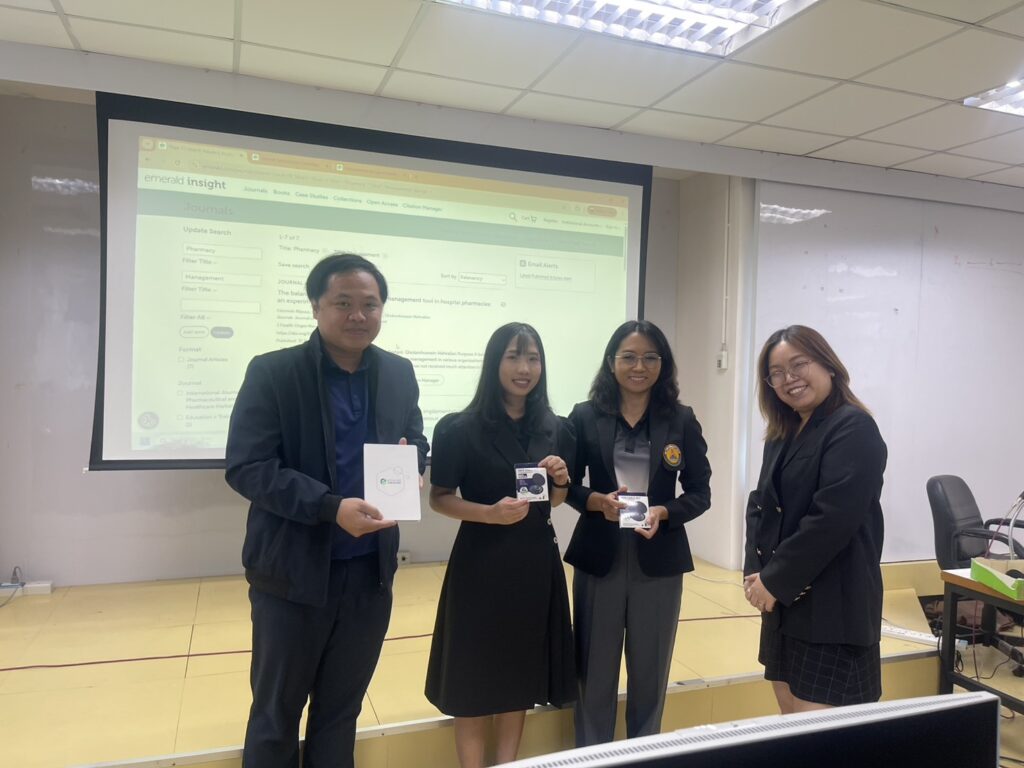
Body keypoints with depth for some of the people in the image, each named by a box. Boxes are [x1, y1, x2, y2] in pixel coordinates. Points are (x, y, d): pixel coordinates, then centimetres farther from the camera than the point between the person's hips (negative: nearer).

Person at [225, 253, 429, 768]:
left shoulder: (399, 374, 3)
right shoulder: (272, 372, -10)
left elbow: (416, 444, 13)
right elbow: (245, 467, -15)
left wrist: (409, 470, -12)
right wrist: (331, 508, -26)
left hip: (370, 572, 4)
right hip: (293, 573, -3)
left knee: (341, 709, 20)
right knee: (275, 712, 14)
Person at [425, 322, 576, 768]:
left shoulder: (555, 430, 3)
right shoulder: (460, 429, -10)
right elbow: (439, 498, -6)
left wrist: (561, 480, -7)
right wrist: (490, 513, -21)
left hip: (536, 560, 4)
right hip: (481, 562, -4)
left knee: (521, 672, 15)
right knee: (474, 677, 6)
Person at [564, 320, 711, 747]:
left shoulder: (682, 420, 1)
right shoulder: (585, 417, -1)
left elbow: (700, 492, 1)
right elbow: (566, 484, 2)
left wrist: (663, 512, -17)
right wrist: (597, 500, -18)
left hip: (659, 560, 1)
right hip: (599, 558, 0)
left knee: (650, 673, 14)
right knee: (595, 671, 9)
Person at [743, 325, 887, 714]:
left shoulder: (853, 428, -13)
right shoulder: (782, 435, 13)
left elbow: (832, 520, -21)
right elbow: (761, 505, 12)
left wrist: (774, 580, -16)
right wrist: (754, 571, -3)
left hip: (832, 603, -8)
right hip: (783, 597, 8)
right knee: (788, 707, 16)